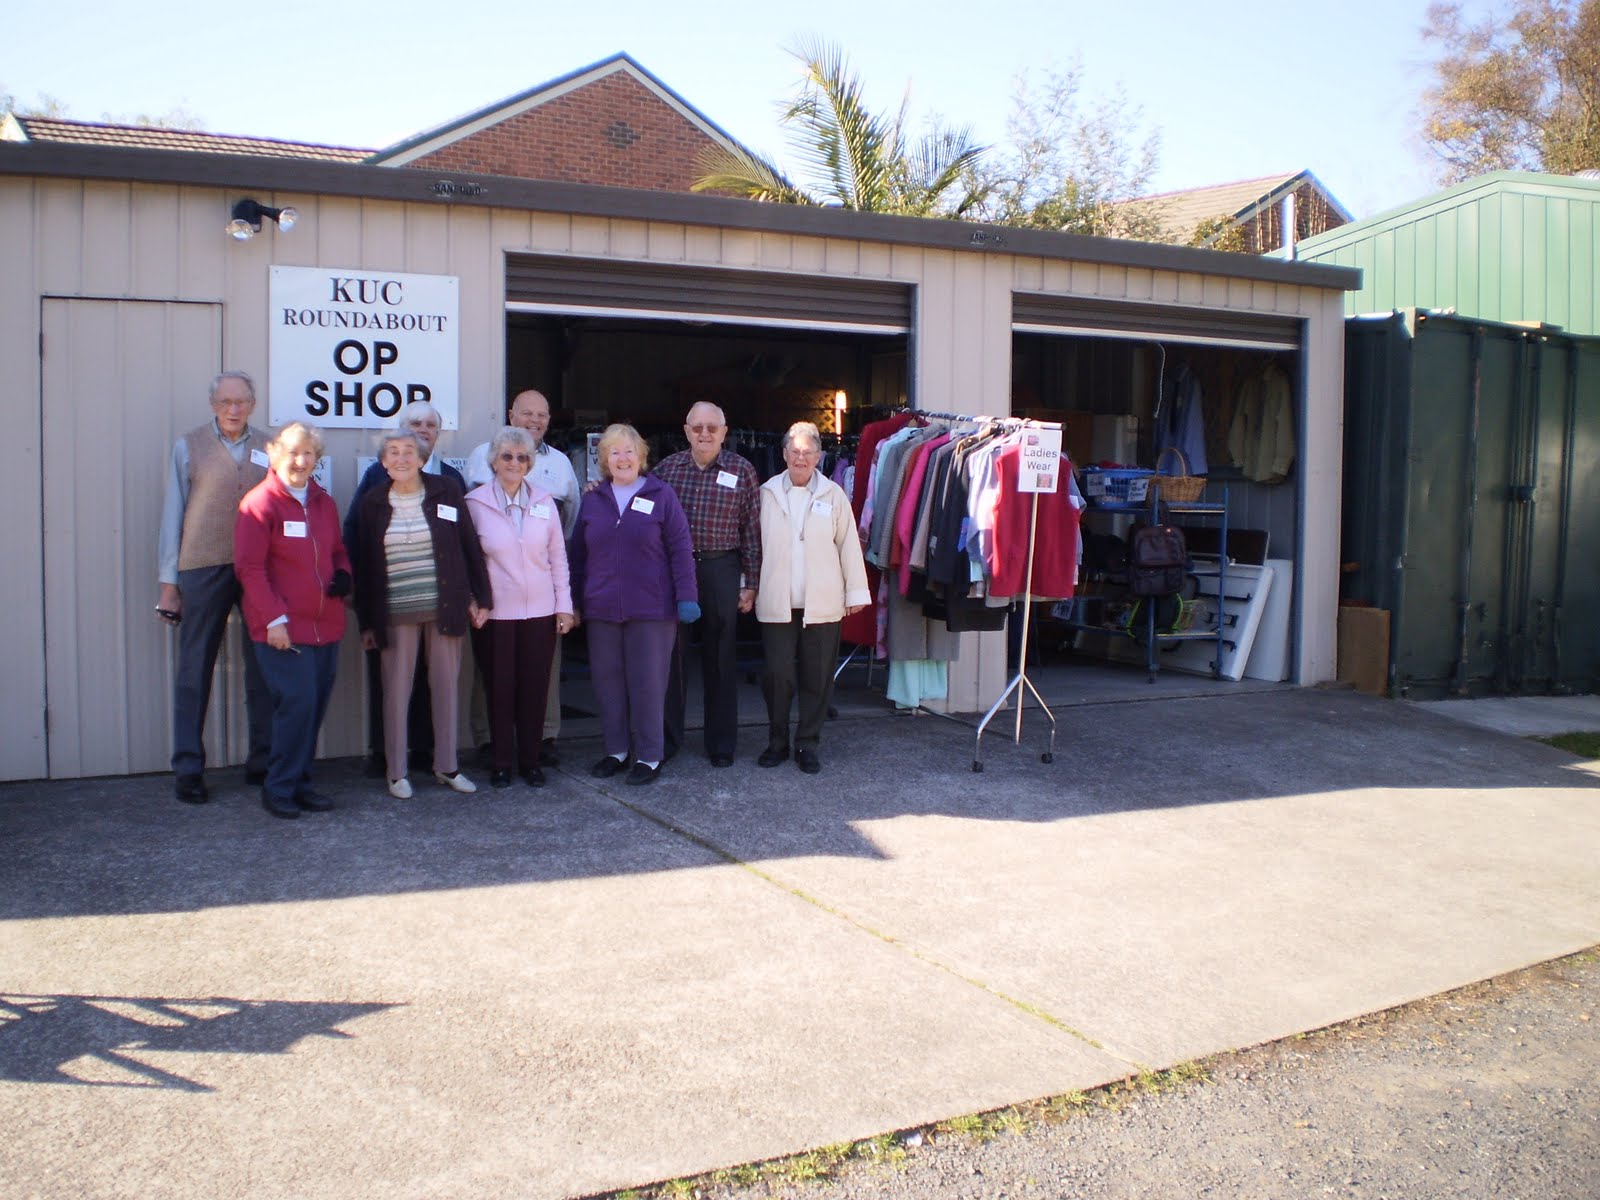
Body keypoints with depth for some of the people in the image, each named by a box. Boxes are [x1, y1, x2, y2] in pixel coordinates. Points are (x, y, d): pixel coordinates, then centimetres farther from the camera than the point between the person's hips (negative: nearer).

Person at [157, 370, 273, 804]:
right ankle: (188, 768, 9)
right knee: (195, 668, 2)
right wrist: (168, 581, 2)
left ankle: (264, 760, 15)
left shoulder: (267, 449, 9)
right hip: (204, 568, -2)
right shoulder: (189, 447, 6)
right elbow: (173, 515, 5)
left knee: (263, 667, 5)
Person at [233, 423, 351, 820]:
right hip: (283, 629, -6)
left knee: (316, 707, 8)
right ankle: (279, 788, 4)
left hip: (325, 625, 7)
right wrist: (274, 618, -15)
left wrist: (343, 575, 2)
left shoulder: (324, 503, 14)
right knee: (297, 704, -11)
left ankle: (300, 782, 21)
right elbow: (249, 567, -10)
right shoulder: (258, 503, -7)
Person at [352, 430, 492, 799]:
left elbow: (470, 546, 4)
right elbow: (363, 562, 6)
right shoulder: (373, 502, 3)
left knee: (446, 685, 7)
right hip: (396, 613, 0)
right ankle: (396, 772, 15)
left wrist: (480, 598, 0)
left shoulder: (446, 491, 1)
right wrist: (366, 620, 4)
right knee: (396, 690, 4)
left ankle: (447, 766, 19)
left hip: (445, 608, 0)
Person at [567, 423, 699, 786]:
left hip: (651, 609, -3)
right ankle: (616, 750, 21)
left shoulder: (661, 496, 0)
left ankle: (648, 756, 10)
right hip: (601, 610, 4)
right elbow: (577, 554, 13)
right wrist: (574, 602, 12)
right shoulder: (592, 500, 10)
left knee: (647, 683, 1)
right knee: (607, 680, 8)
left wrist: (686, 597, -9)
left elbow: (681, 549, -3)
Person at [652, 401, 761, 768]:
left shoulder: (741, 471, 0)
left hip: (721, 570, -2)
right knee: (669, 655, 7)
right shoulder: (666, 468, 5)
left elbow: (752, 531, 0)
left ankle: (722, 743, 18)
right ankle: (667, 738, 20)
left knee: (721, 659, 7)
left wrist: (750, 583, -2)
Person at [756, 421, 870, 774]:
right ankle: (777, 741, 17)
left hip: (822, 603, 0)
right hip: (777, 603, 0)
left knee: (818, 677, 4)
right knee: (777, 674, -2)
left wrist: (856, 592, 3)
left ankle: (807, 744, 18)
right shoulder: (767, 493, 5)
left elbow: (849, 545, 4)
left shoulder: (833, 495, 3)